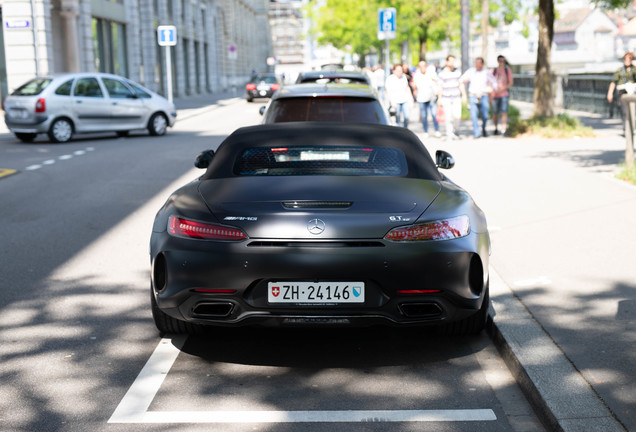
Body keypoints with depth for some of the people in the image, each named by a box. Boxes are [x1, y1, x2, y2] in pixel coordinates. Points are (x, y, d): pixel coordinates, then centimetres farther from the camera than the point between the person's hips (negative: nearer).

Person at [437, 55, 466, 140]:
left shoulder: (458, 72, 8)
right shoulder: (442, 73, -1)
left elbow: (461, 84, 13)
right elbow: (440, 86, 0)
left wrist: (464, 95, 8)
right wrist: (439, 99, -4)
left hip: (456, 98, 2)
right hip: (446, 99, -2)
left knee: (457, 116, -9)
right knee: (448, 117, -5)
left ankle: (455, 131, 13)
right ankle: (449, 134, 6)